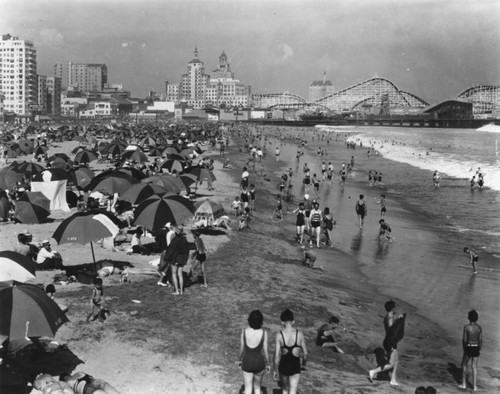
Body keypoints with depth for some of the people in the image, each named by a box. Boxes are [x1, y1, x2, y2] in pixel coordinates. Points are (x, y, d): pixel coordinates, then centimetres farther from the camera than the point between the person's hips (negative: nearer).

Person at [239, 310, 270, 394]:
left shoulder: (244, 331, -16)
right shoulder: (264, 332, -19)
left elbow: (241, 349, -5)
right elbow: (265, 351, -11)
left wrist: (239, 360, 14)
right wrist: (268, 364, 5)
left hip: (247, 362, 0)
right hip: (259, 362, 0)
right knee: (257, 387, 24)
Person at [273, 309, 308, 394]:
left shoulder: (279, 335, -14)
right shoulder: (299, 334, -9)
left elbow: (277, 356, -13)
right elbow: (305, 353, -1)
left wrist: (275, 370, 0)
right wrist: (303, 365, 17)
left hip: (283, 366, 0)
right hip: (295, 367, 0)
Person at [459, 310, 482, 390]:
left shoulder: (466, 327, -16)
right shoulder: (479, 327, -5)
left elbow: (464, 339, -13)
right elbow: (480, 340, -2)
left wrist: (464, 349, 2)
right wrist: (479, 350, 10)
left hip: (468, 348, -3)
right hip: (476, 348, 3)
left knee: (464, 365, 17)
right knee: (474, 367, 13)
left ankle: (464, 384, 18)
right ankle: (474, 386, 15)